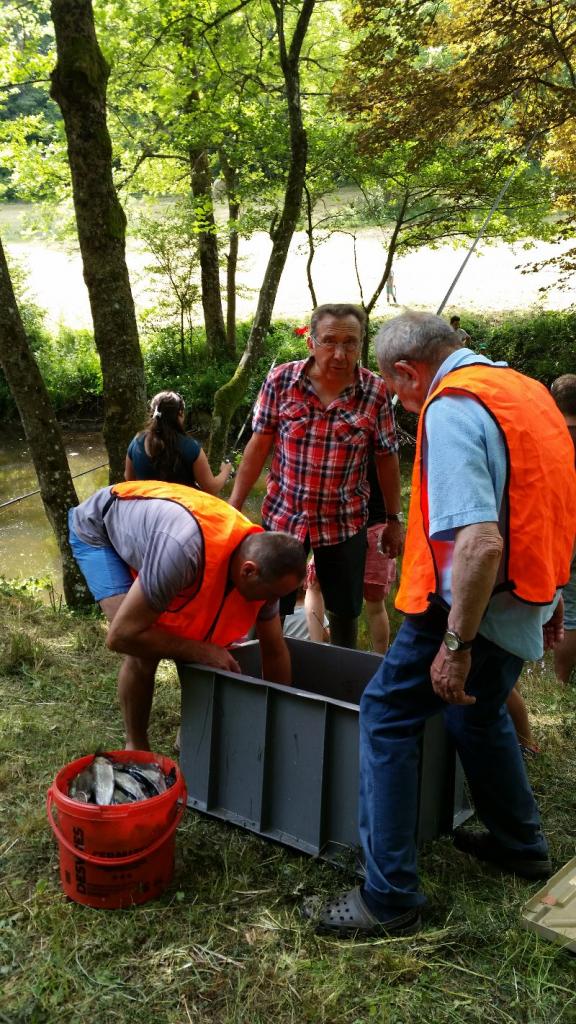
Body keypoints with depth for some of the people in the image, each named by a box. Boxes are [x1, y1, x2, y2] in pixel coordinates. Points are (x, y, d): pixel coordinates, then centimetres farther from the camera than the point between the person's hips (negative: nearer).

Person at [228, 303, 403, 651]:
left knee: (345, 613, 13)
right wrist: (234, 504, -1)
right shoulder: (281, 381, -9)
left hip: (345, 522, 0)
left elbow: (387, 458, 0)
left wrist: (394, 520, 4)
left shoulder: (376, 392, -9)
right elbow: (259, 445, -2)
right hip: (282, 515, 0)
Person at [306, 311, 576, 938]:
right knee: (478, 710, 28)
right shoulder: (526, 389, 10)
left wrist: (456, 644, -26)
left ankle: (390, 897, 6)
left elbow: (480, 540, -30)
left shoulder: (450, 408, -19)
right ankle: (520, 845, 43)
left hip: (470, 603, -9)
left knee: (388, 716, 2)